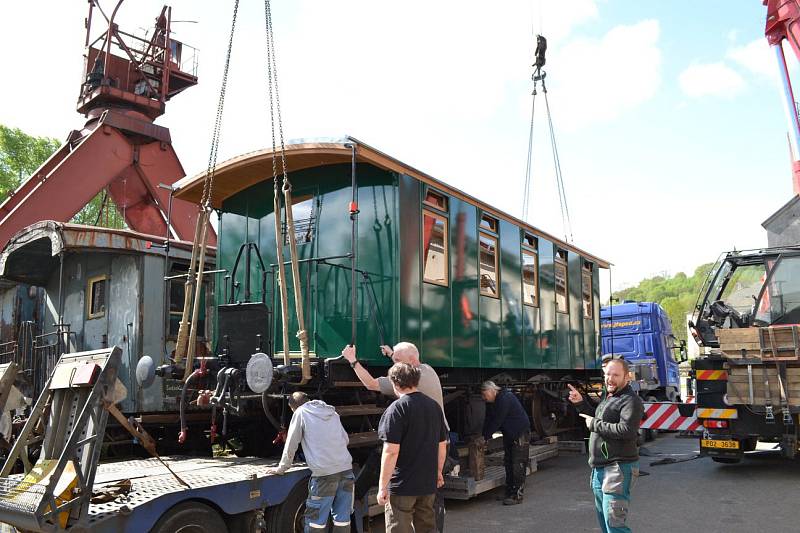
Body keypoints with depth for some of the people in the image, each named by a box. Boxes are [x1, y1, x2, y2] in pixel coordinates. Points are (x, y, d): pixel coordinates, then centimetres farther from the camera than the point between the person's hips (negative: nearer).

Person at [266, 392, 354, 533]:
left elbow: (291, 445, 6)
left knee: (315, 521, 4)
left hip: (324, 473, -5)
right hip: (346, 469, 5)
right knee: (342, 519, 11)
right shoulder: (332, 413, 20)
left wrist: (282, 468, 16)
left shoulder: (301, 412, 5)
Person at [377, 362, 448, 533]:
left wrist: (382, 486, -15)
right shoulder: (434, 406, 5)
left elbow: (391, 451, -21)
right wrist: (439, 471, 26)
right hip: (429, 483, 7)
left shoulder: (397, 408, -16)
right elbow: (442, 445, 13)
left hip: (401, 486, -6)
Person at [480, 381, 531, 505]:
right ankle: (509, 492, 21)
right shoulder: (492, 403, 5)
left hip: (520, 434, -10)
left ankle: (517, 496, -5)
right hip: (508, 435, 10)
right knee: (508, 464, 13)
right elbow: (488, 420, 7)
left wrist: (486, 436, -20)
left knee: (518, 465, -8)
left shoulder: (505, 398, -25)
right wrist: (484, 436, -4)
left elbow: (497, 421, -26)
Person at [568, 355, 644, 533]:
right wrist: (581, 403, 15)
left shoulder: (631, 400, -15)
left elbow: (626, 431, -28)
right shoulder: (607, 397, 15)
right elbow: (599, 420, 29)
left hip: (618, 467, -10)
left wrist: (595, 424, -18)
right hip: (599, 468, 10)